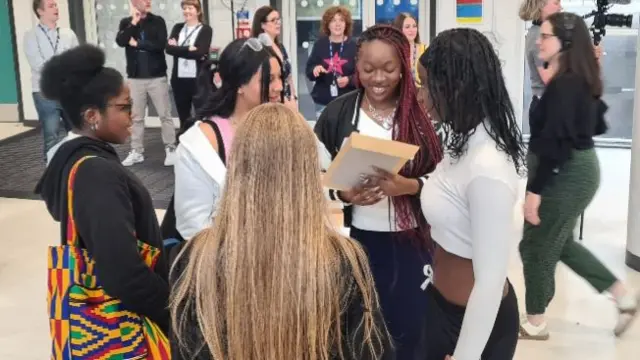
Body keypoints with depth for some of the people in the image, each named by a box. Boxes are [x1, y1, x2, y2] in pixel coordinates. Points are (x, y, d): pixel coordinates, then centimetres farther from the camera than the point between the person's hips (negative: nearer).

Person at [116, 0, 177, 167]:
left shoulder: (158, 21, 0)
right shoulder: (126, 22, 6)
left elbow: (161, 44, -13)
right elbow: (120, 41, -11)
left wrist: (137, 44, -10)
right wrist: (134, 23, -14)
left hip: (157, 76, -2)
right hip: (135, 78, 2)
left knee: (165, 115, 1)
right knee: (136, 117, 8)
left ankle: (170, 149, 8)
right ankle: (136, 151, 16)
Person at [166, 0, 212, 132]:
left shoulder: (205, 29, -2)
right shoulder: (178, 28, 12)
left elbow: (200, 52, -15)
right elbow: (169, 48, -3)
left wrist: (178, 48, -9)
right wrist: (189, 49, -12)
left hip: (199, 79, -4)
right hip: (179, 78, 5)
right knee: (183, 118, 12)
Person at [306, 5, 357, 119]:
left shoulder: (354, 46, -1)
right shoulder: (319, 44, 5)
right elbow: (308, 72, 8)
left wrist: (349, 80, -21)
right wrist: (314, 70, -15)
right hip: (323, 102, 2)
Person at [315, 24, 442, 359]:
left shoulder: (424, 111, -6)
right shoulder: (337, 112, -2)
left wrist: (407, 186, -22)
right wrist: (344, 194, -16)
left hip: (412, 241, -1)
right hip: (358, 240, 1)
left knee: (411, 329, 10)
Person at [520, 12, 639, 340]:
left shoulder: (564, 84, -21)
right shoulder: (581, 80, 9)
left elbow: (555, 142, -26)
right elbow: (596, 125, 20)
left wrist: (535, 190, -23)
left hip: (565, 174, -10)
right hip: (579, 169, 10)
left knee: (536, 246, 4)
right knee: (560, 242, 22)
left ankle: (535, 323, 20)